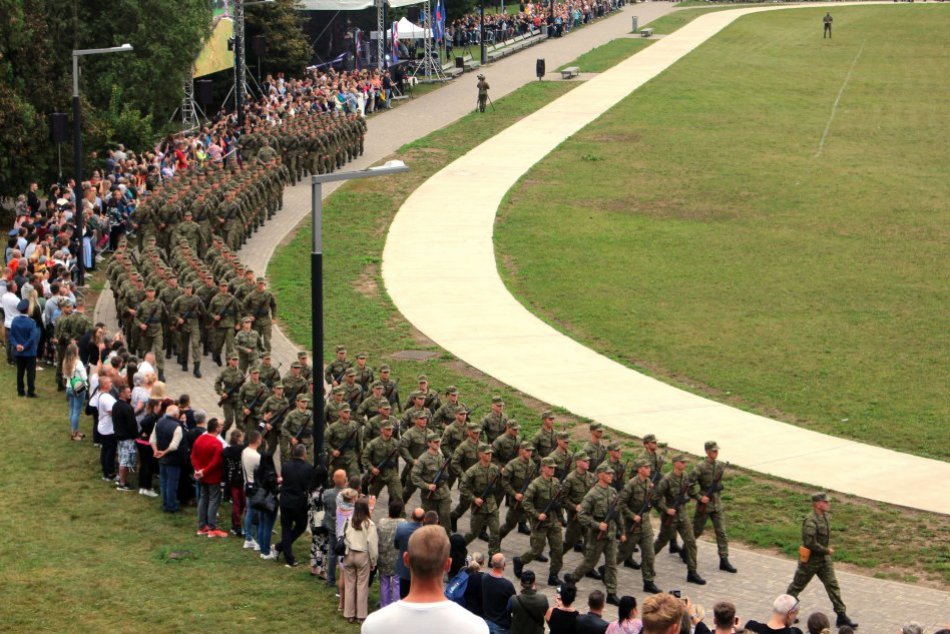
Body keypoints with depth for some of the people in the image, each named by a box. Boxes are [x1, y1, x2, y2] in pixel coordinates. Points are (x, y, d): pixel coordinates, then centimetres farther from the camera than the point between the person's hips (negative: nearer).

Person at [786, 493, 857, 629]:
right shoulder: (811, 522, -27)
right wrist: (826, 550, -20)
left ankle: (841, 615, 3)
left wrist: (827, 550, 11)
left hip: (823, 558, 8)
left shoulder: (824, 516, 2)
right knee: (797, 585, 11)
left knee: (832, 584, 2)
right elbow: (810, 543, -32)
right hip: (810, 560, -8)